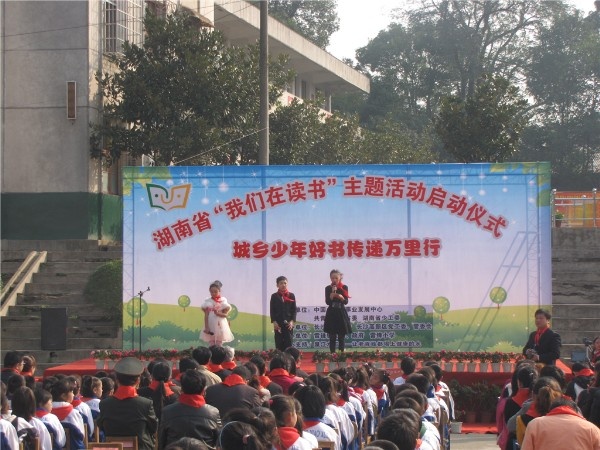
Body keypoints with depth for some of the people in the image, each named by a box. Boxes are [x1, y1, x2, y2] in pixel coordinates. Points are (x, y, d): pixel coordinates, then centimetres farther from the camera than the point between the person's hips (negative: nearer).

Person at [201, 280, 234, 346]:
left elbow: (225, 314, -2)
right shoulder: (208, 302, 2)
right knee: (211, 345, -1)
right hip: (211, 326, 1)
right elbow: (206, 315, -2)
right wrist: (206, 327, -10)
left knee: (219, 345, 0)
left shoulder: (223, 301, 1)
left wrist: (218, 313, -22)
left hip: (220, 326, -1)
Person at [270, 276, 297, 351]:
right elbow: (272, 310, 3)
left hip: (288, 323, 0)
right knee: (279, 345, -3)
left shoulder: (291, 296, 7)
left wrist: (292, 321, -6)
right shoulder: (274, 296, 6)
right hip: (278, 324, 0)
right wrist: (274, 322, -8)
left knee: (288, 343, -4)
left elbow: (294, 310, 6)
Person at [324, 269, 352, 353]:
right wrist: (333, 292, -18)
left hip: (341, 313, 0)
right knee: (332, 338, 0)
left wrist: (341, 297, -22)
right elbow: (327, 301, -7)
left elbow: (346, 302, -2)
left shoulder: (344, 288, 2)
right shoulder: (328, 288, 2)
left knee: (341, 337, 2)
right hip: (331, 314, 0)